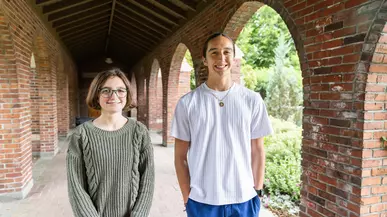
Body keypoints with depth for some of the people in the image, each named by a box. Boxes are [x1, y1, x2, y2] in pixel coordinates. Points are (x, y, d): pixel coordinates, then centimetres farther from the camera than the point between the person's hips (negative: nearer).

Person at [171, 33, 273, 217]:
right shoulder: (187, 103, -5)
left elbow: (257, 151, 3)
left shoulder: (252, 100, -3)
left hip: (244, 200, 1)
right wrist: (187, 198, -1)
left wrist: (257, 192, 3)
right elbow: (180, 156, -1)